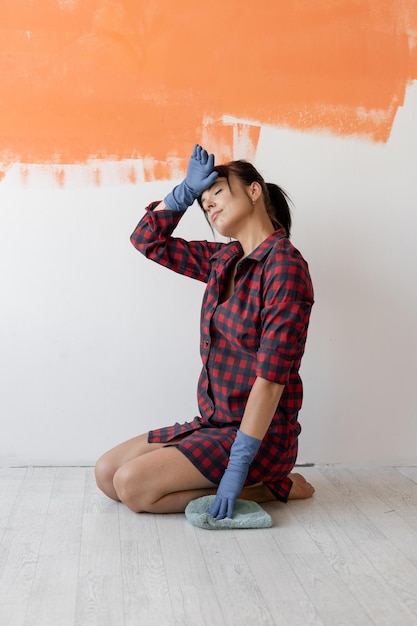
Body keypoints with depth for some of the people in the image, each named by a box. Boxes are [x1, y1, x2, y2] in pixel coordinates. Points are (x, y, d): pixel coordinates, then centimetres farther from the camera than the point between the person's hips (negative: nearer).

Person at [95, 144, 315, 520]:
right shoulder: (224, 260, 7)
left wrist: (238, 465, -23)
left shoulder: (284, 266, -17)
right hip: (214, 423, 9)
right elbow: (148, 240, 19)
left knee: (133, 484, -19)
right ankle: (261, 481, 7)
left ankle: (267, 486, -3)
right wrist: (186, 191, 7)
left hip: (258, 434, -8)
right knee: (107, 473, 5)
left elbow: (271, 379, -22)